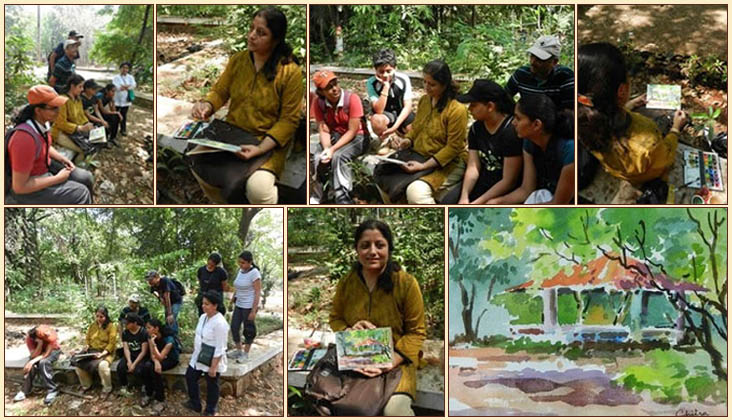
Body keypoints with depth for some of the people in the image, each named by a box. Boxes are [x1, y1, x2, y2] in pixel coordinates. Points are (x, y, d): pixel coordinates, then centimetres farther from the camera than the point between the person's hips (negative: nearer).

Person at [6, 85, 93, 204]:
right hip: (26, 188, -9)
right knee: (81, 193, -11)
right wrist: (58, 179, -23)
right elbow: (19, 187, -31)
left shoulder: (42, 122, -8)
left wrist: (62, 159, 1)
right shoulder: (25, 138, -36)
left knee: (86, 178, 9)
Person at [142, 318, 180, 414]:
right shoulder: (150, 337, -11)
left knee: (155, 370, -33)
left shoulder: (169, 339, -30)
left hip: (171, 359, -5)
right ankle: (148, 394, -8)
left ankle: (160, 400, -23)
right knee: (147, 366, -27)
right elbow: (152, 355, -10)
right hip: (158, 357, 5)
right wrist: (156, 362, -32)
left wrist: (153, 343, -40)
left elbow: (160, 357, -32)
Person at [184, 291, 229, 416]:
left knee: (211, 385, 11)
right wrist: (195, 351, 16)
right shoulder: (203, 317, -1)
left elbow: (220, 348, -25)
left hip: (212, 361, -8)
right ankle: (195, 404, 41)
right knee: (190, 377, 20)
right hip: (198, 357, 8)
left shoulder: (220, 323, -27)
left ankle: (210, 411, 32)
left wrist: (213, 367, -23)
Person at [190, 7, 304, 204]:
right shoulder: (237, 60, 4)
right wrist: (206, 106, -13)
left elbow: (288, 120, -11)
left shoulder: (291, 72, -11)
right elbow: (219, 92, 11)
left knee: (257, 189, -32)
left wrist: (261, 148, -23)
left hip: (268, 143, -5)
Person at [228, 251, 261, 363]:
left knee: (248, 330, 5)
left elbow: (258, 292, -17)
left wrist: (253, 310, -19)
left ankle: (246, 354, 19)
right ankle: (238, 350, 26)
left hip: (249, 306, -7)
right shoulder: (241, 271, 7)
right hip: (239, 305, 7)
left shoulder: (254, 273, -16)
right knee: (234, 327, 9)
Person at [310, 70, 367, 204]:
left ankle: (343, 199, -29)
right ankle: (315, 197, -5)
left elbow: (352, 131, -20)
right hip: (334, 136, 5)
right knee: (314, 156, -19)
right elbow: (324, 130, -9)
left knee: (338, 156, -33)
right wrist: (326, 149, -29)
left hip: (356, 137, -5)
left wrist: (333, 149, -28)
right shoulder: (318, 102, -10)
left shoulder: (352, 98, -22)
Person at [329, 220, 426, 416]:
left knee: (394, 410, -31)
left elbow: (416, 332, -5)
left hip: (395, 361, -3)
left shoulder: (407, 283, -8)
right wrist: (349, 331, -9)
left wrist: (390, 362, -19)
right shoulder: (346, 283, 2)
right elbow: (335, 318, 16)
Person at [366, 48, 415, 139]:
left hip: (402, 115, 2)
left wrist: (394, 127, -26)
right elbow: (379, 111, -26)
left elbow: (408, 106, -14)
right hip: (385, 115, -1)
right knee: (376, 119, -37)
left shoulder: (403, 79, -15)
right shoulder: (372, 83, -18)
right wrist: (386, 86, -32)